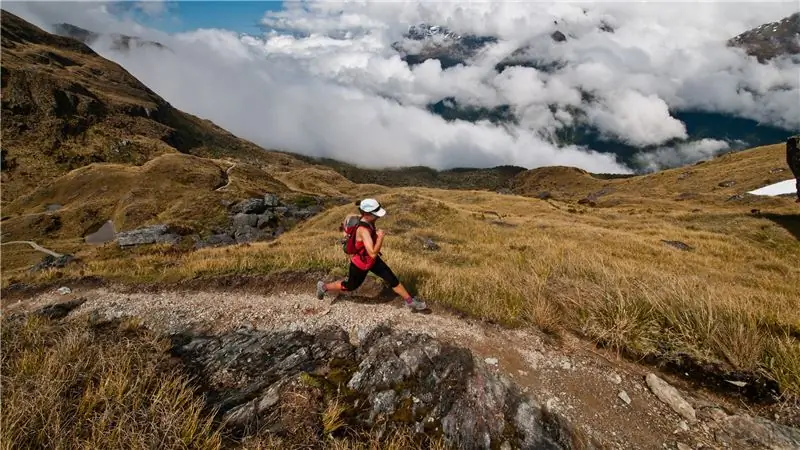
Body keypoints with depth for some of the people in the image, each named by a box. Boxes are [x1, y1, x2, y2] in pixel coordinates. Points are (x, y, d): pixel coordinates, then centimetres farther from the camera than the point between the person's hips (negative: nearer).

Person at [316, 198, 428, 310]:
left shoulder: (367, 221, -12)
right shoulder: (363, 230, -38)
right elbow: (373, 253, -43)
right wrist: (381, 236, -36)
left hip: (372, 260, 8)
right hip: (360, 263, -7)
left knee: (392, 279, 7)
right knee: (350, 286, 18)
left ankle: (410, 301, 20)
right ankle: (324, 287, 42)